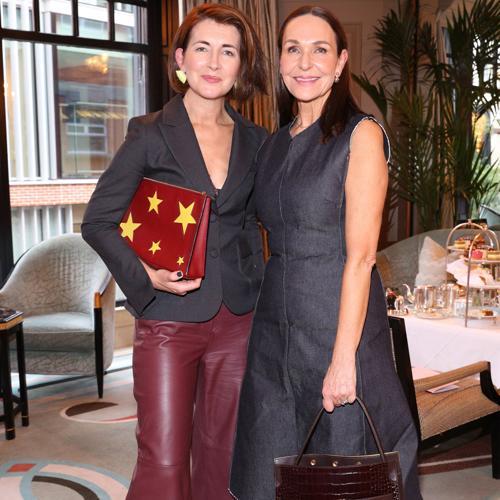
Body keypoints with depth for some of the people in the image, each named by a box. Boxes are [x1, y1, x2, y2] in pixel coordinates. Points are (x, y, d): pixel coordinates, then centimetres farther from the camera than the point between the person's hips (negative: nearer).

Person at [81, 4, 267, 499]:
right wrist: (144, 273, -18)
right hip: (169, 318, -3)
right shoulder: (150, 134, -4)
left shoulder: (254, 140, 8)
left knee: (222, 451, 13)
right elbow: (98, 221, -4)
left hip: (237, 319, 4)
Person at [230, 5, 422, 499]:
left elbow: (360, 256, -14)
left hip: (340, 323, -6)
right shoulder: (274, 144, 11)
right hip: (275, 329, 6)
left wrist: (343, 357, -19)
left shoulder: (360, 135, -8)